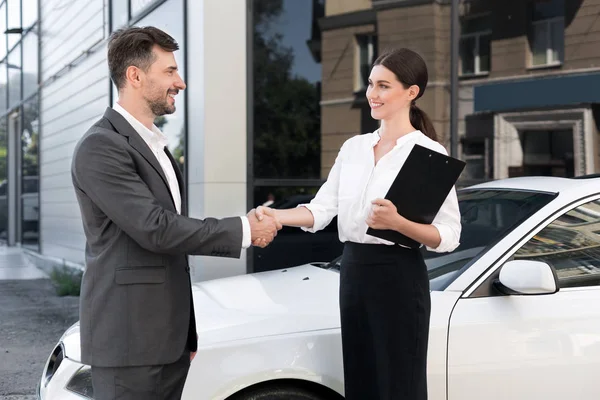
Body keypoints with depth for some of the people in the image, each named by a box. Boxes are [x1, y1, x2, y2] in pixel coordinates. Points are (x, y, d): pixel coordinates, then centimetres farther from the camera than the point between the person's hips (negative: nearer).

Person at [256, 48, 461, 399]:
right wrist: (276, 216, -12)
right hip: (353, 273, 6)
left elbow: (449, 236, -10)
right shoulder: (353, 147, 11)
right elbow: (321, 210, 4)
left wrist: (397, 222, -25)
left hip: (398, 277, -6)